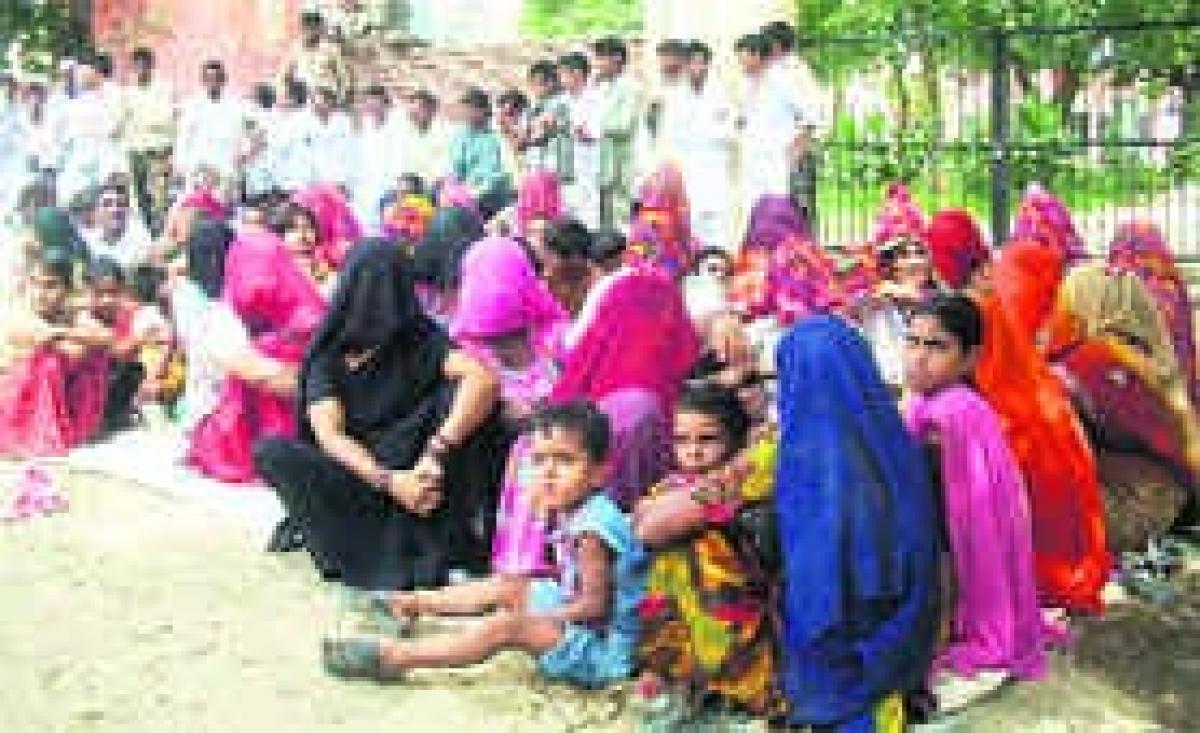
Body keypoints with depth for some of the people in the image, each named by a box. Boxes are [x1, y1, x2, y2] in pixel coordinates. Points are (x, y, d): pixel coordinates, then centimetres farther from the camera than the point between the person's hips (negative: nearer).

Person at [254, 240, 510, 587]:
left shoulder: (422, 341, -1)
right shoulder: (328, 354, 2)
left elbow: (484, 379, -20)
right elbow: (328, 433, -11)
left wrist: (436, 453, -32)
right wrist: (386, 480, -28)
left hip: (414, 475, -1)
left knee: (458, 391, -21)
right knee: (271, 451, -22)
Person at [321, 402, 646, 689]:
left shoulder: (593, 527, -23)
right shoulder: (575, 513, 7)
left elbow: (595, 605, -23)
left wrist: (534, 619, -17)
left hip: (603, 650, -10)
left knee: (508, 625, -24)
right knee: (505, 587, 16)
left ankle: (391, 657, -24)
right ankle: (416, 603, 29)